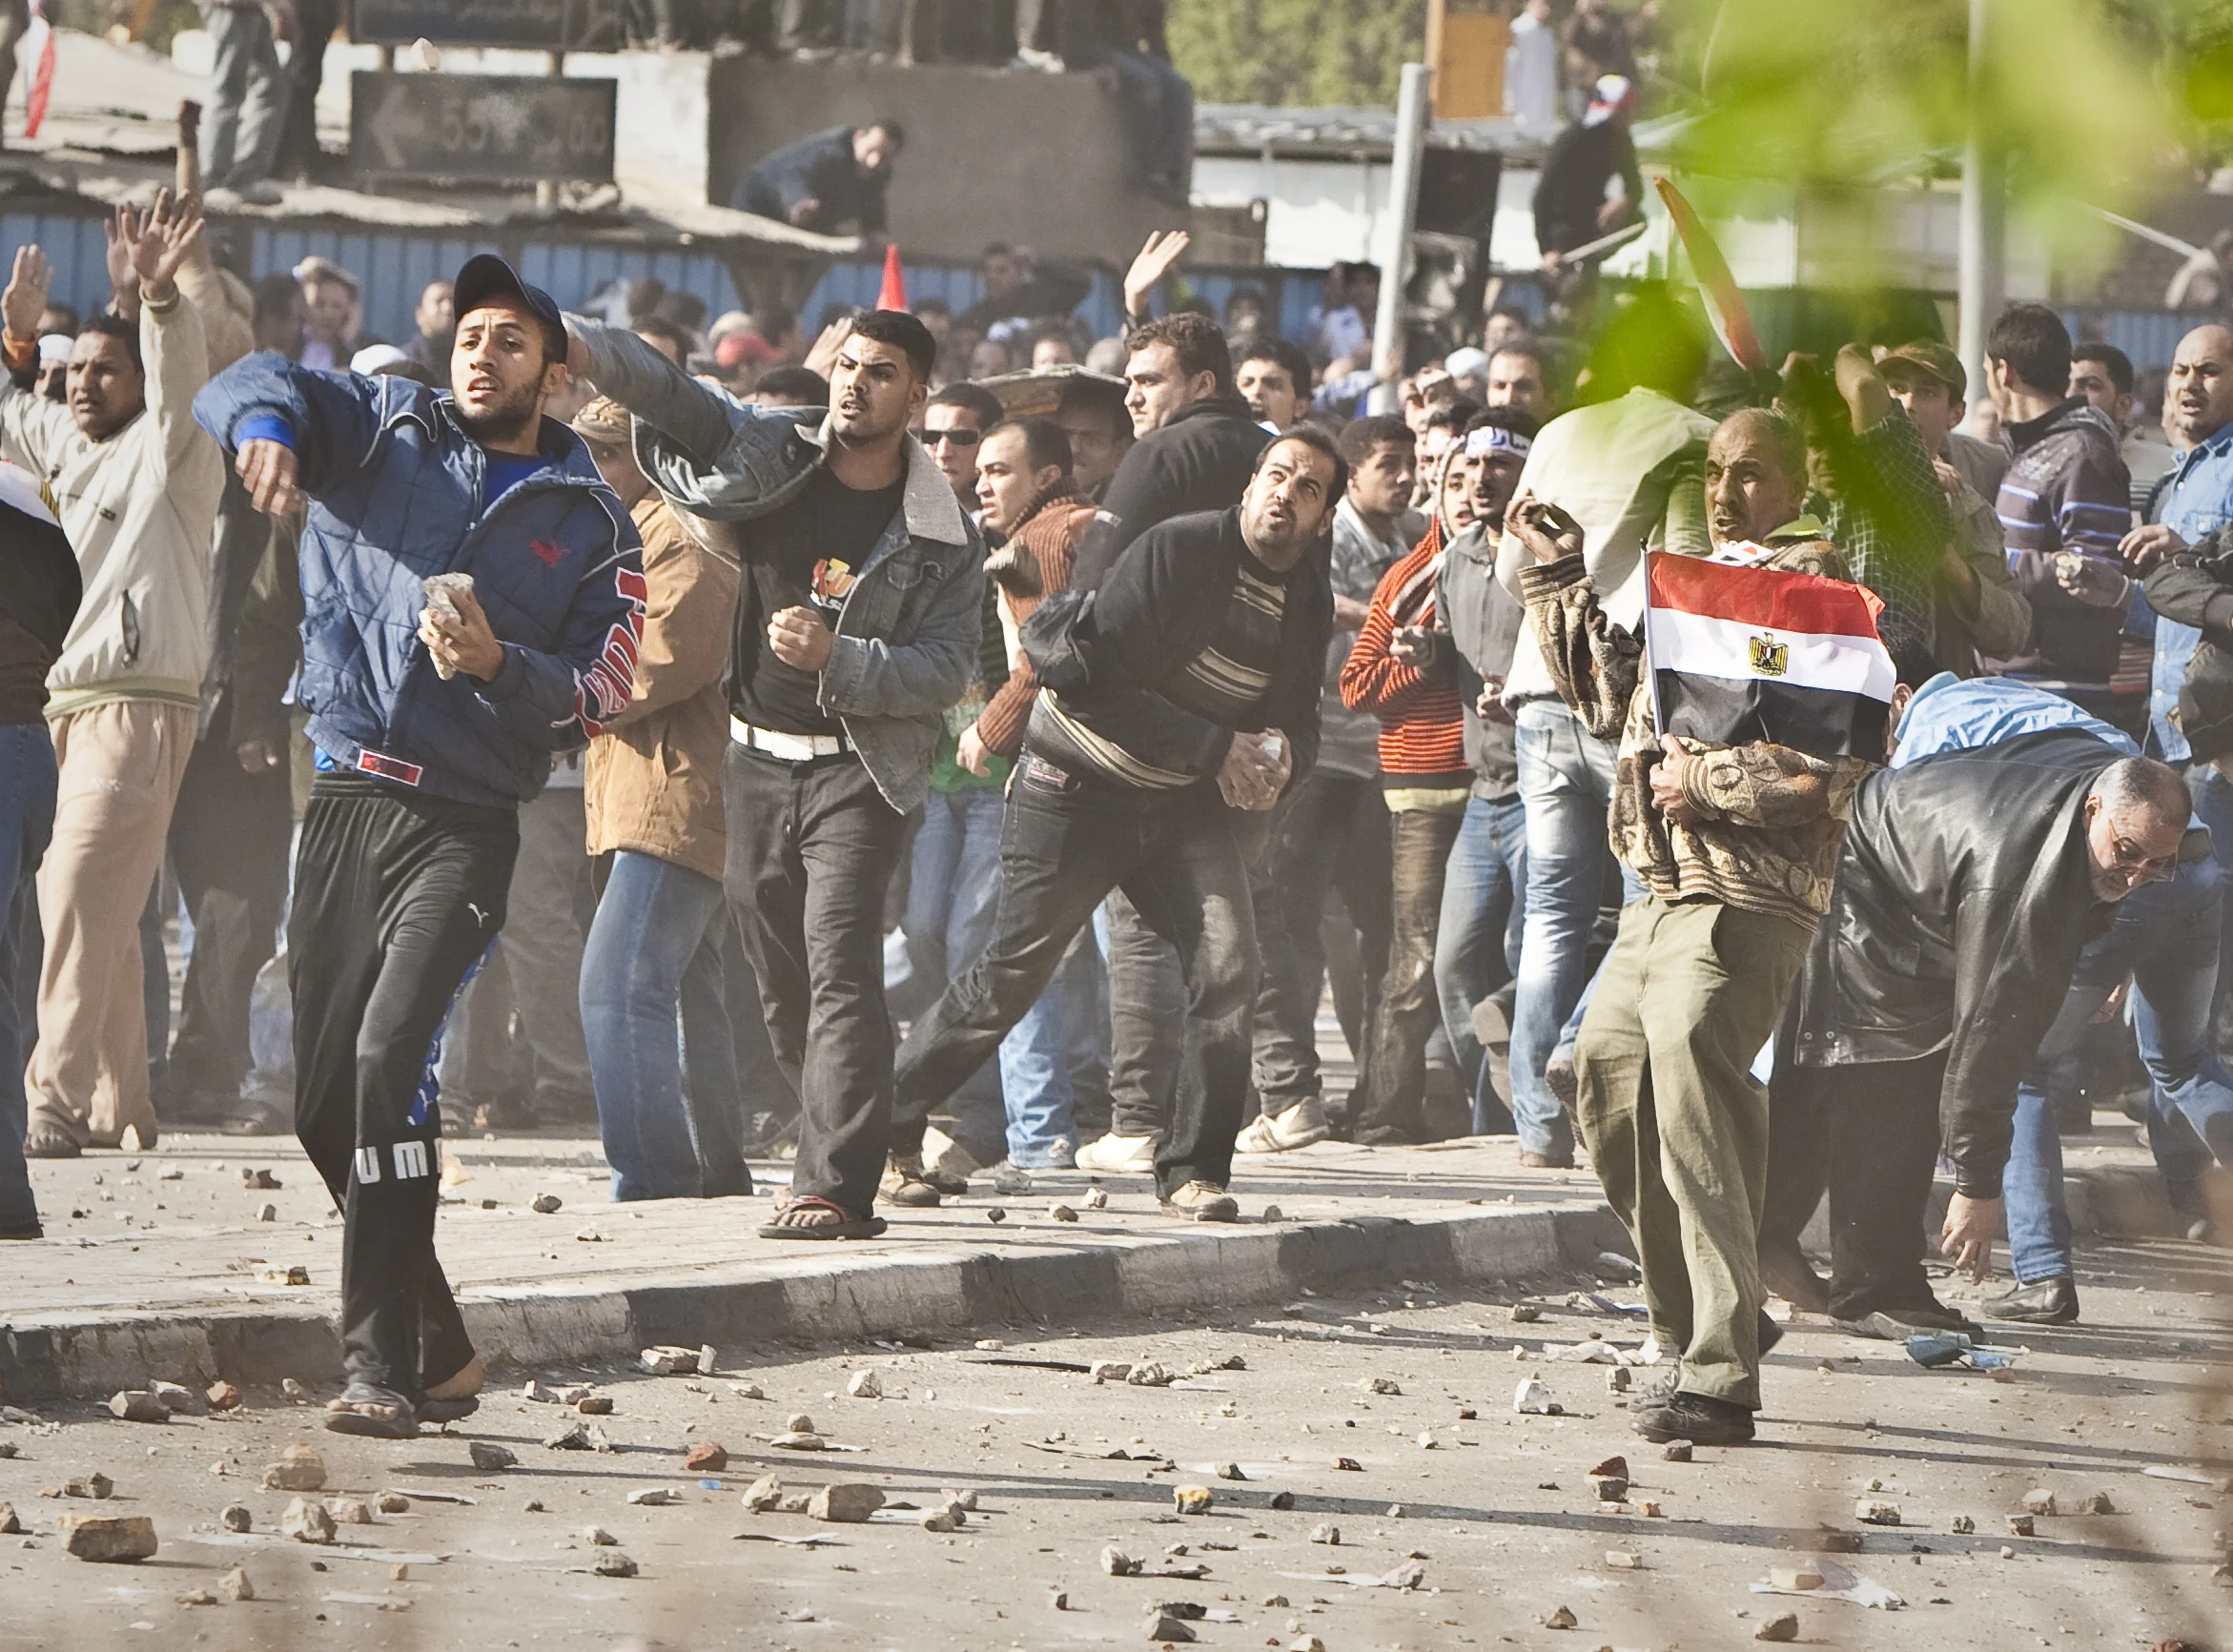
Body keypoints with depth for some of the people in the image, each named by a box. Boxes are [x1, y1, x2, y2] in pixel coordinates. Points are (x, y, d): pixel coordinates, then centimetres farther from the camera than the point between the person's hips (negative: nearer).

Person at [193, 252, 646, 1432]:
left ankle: (383, 1366, -26)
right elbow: (244, 387, -1)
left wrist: (500, 666, -16)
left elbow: (598, 701, 3)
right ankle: (441, 1350, 21)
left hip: (467, 825, -3)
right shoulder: (385, 429, 10)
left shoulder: (592, 527, 8)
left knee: (390, 1055, -23)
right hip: (346, 802, 3)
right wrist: (264, 424, -24)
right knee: (324, 1101, 5)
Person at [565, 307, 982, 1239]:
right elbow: (669, 394, -9)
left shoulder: (942, 535, -4)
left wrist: (837, 658, -23)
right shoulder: (769, 452, 2)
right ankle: (841, 1155, 26)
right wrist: (585, 349, -28)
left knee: (840, 963, -17)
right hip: (757, 760, 4)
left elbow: (945, 670, -8)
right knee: (781, 981, 11)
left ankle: (836, 1188, -23)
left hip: (858, 770, -4)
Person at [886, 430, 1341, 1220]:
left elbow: (1301, 720, 14)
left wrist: (1279, 754, -12)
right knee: (1012, 976, -1)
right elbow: (1095, 678, -22)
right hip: (1080, 790, -5)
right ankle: (886, 1124, 17)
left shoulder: (1309, 603, 2)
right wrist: (1214, 747, -24)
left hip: (1186, 804, 5)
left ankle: (1192, 1170, -3)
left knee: (1227, 967, -14)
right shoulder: (1178, 550, -19)